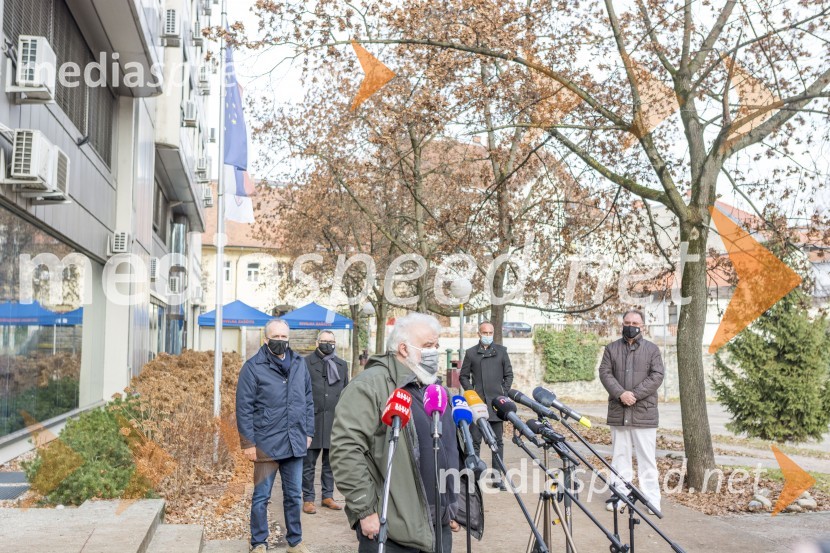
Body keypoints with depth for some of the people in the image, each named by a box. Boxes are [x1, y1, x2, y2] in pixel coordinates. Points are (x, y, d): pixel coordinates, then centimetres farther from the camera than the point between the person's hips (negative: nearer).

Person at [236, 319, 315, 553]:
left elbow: (308, 401, 14)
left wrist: (308, 432, 10)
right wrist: (248, 442, -10)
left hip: (295, 444, 4)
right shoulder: (253, 367, -7)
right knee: (261, 497, 8)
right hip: (266, 443, -4)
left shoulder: (299, 364, 6)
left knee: (294, 496, 14)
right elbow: (244, 408, -8)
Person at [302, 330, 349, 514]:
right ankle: (308, 499, 9)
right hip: (312, 420, -4)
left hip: (334, 421, 4)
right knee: (309, 463, 1)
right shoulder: (306, 363, 0)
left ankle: (328, 496, 20)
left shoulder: (342, 365, 14)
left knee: (330, 462, 10)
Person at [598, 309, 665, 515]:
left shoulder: (652, 349, 6)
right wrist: (621, 393, -15)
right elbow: (605, 373, 1)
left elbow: (657, 376, -3)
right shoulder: (611, 349, 10)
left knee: (647, 457, 0)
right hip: (618, 412, 2)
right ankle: (620, 495, 16)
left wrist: (635, 394, -14)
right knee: (620, 455, 8)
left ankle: (652, 499, 6)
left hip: (644, 412, -2)